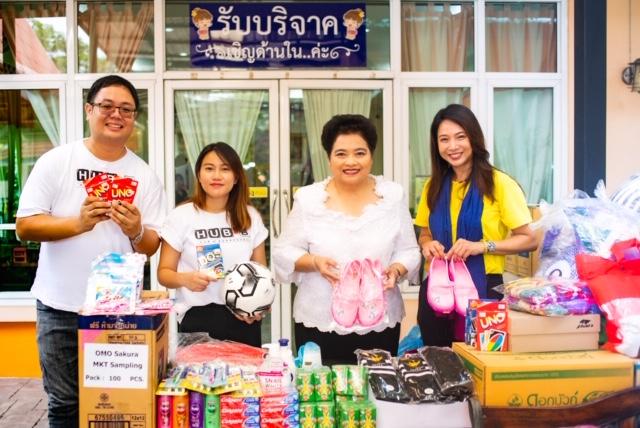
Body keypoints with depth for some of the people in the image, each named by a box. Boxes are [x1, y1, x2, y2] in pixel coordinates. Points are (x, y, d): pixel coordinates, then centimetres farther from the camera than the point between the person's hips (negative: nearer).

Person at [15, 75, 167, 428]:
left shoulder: (145, 175, 2)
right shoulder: (56, 161, -3)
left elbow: (152, 248, 2)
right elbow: (24, 226, -7)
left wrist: (136, 232, -21)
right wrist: (79, 223, -21)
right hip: (60, 306, -1)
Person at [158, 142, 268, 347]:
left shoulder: (250, 216, 7)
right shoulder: (181, 216, -3)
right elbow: (164, 272, 0)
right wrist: (184, 279, -22)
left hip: (244, 320, 3)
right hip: (197, 319, -3)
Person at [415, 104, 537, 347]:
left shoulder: (498, 183, -7)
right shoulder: (433, 186, 8)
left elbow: (528, 240, -6)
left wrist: (482, 246, -19)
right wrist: (428, 245, -5)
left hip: (482, 289, -4)